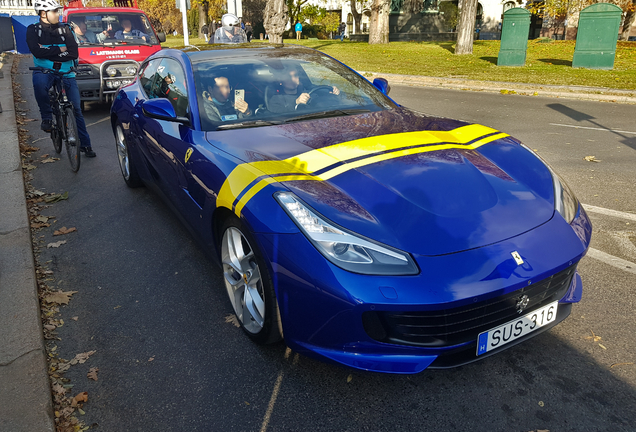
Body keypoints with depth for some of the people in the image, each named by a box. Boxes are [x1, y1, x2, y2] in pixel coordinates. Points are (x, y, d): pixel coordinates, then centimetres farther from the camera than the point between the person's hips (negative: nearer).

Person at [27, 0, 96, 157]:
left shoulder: (65, 29, 5)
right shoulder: (33, 30, 2)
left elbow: (74, 53, -8)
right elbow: (37, 52, -14)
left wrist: (48, 52, -13)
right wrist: (60, 50, -11)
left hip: (66, 73, 2)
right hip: (44, 71, -2)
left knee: (76, 109, 0)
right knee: (39, 83, -39)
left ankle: (85, 144, 10)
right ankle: (46, 117, -15)